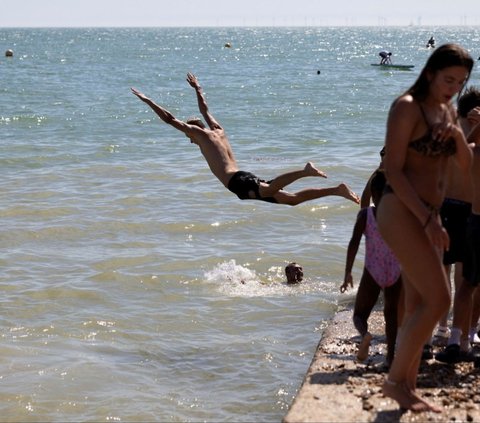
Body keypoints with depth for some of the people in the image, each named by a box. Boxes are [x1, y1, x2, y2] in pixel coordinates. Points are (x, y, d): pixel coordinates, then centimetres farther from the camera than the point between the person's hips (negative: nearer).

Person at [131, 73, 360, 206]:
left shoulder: (200, 133, 12)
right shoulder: (218, 131, 30)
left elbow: (168, 118, 11)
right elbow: (204, 110, 50)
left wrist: (147, 100, 18)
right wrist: (197, 89, 62)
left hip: (239, 181, -8)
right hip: (243, 178, 8)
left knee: (268, 189, -38)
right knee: (294, 198, -2)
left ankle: (304, 171, -57)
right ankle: (337, 189, -15)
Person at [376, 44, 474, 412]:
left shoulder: (448, 110, 13)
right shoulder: (407, 107, -11)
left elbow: (466, 165, 14)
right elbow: (393, 170, -16)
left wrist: (458, 135, -7)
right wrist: (428, 219, -22)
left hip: (428, 216, 9)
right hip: (401, 212, -9)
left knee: (419, 307, 9)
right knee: (438, 300, -14)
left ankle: (408, 388, 16)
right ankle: (395, 380, -3)